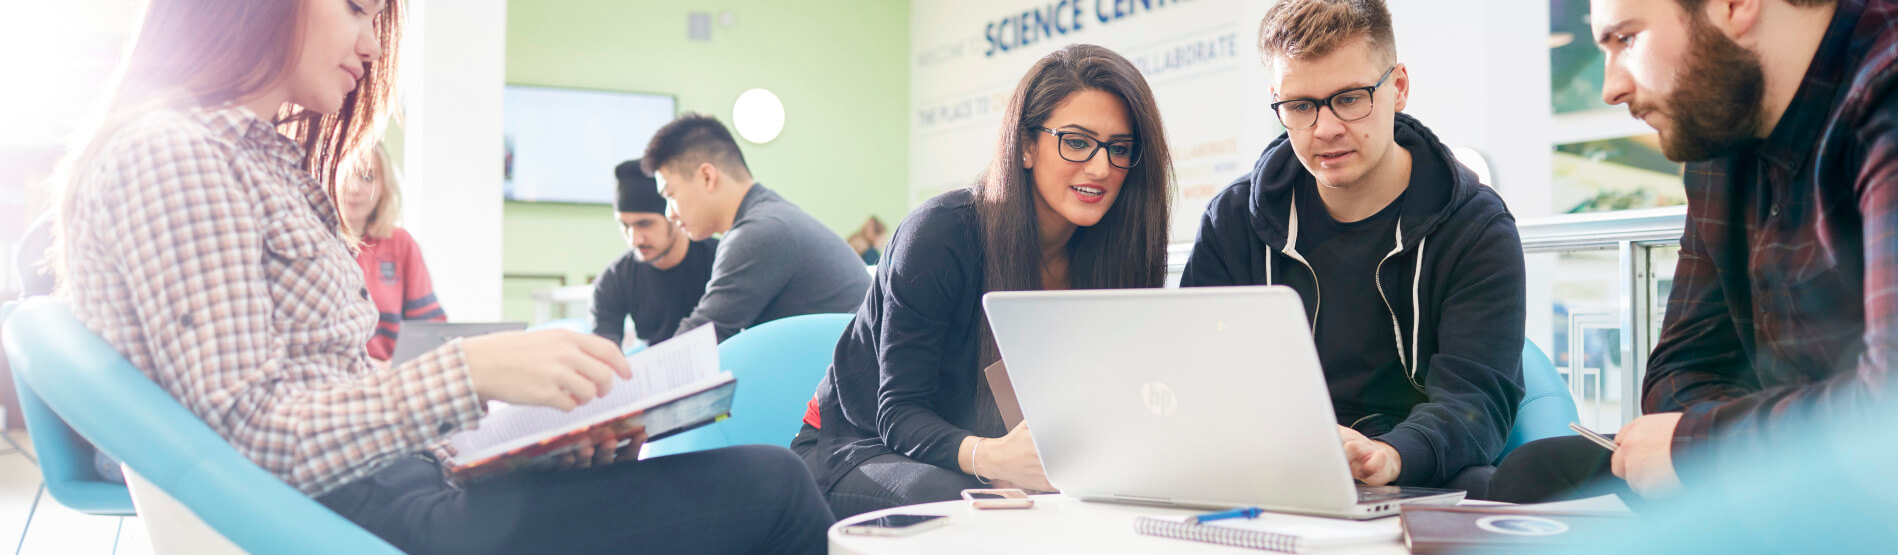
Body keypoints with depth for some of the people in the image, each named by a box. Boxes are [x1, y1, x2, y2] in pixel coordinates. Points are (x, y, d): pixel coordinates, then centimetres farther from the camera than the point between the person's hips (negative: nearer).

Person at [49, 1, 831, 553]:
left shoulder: (277, 163, 20)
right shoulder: (171, 155, -9)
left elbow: (341, 393, 14)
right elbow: (245, 431, -19)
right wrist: (470, 371, -24)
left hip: (384, 479, 10)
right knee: (769, 490, -15)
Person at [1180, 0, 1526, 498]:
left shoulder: (1476, 230, -2)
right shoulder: (1232, 222, 6)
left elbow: (1474, 394, -15)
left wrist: (1388, 456, -39)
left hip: (1420, 488, -1)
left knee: (1478, 487, -35)